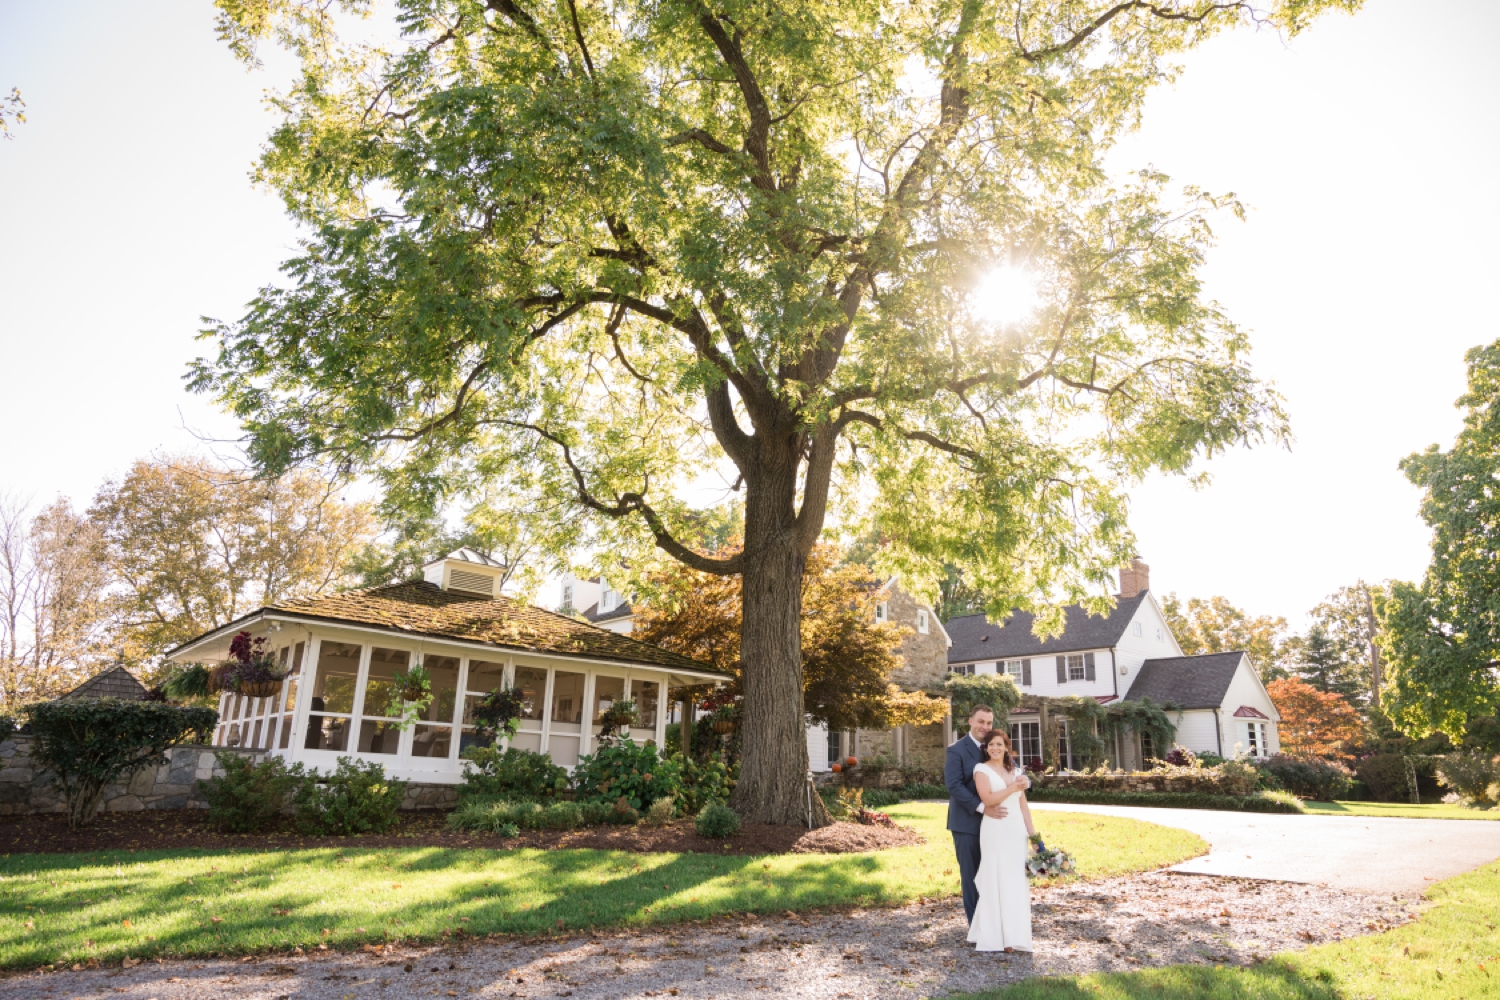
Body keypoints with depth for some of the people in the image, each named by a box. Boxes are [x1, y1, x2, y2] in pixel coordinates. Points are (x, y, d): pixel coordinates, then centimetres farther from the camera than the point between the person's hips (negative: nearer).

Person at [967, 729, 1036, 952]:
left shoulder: (1015, 770, 13)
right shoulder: (982, 769, -1)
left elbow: (1023, 804, 14)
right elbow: (988, 799, -15)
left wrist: (1032, 833, 9)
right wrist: (1013, 787, -13)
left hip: (1017, 830, 5)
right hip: (994, 831, -4)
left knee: (1016, 881, 4)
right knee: (995, 881, -3)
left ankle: (1012, 937, 10)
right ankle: (994, 937, 4)